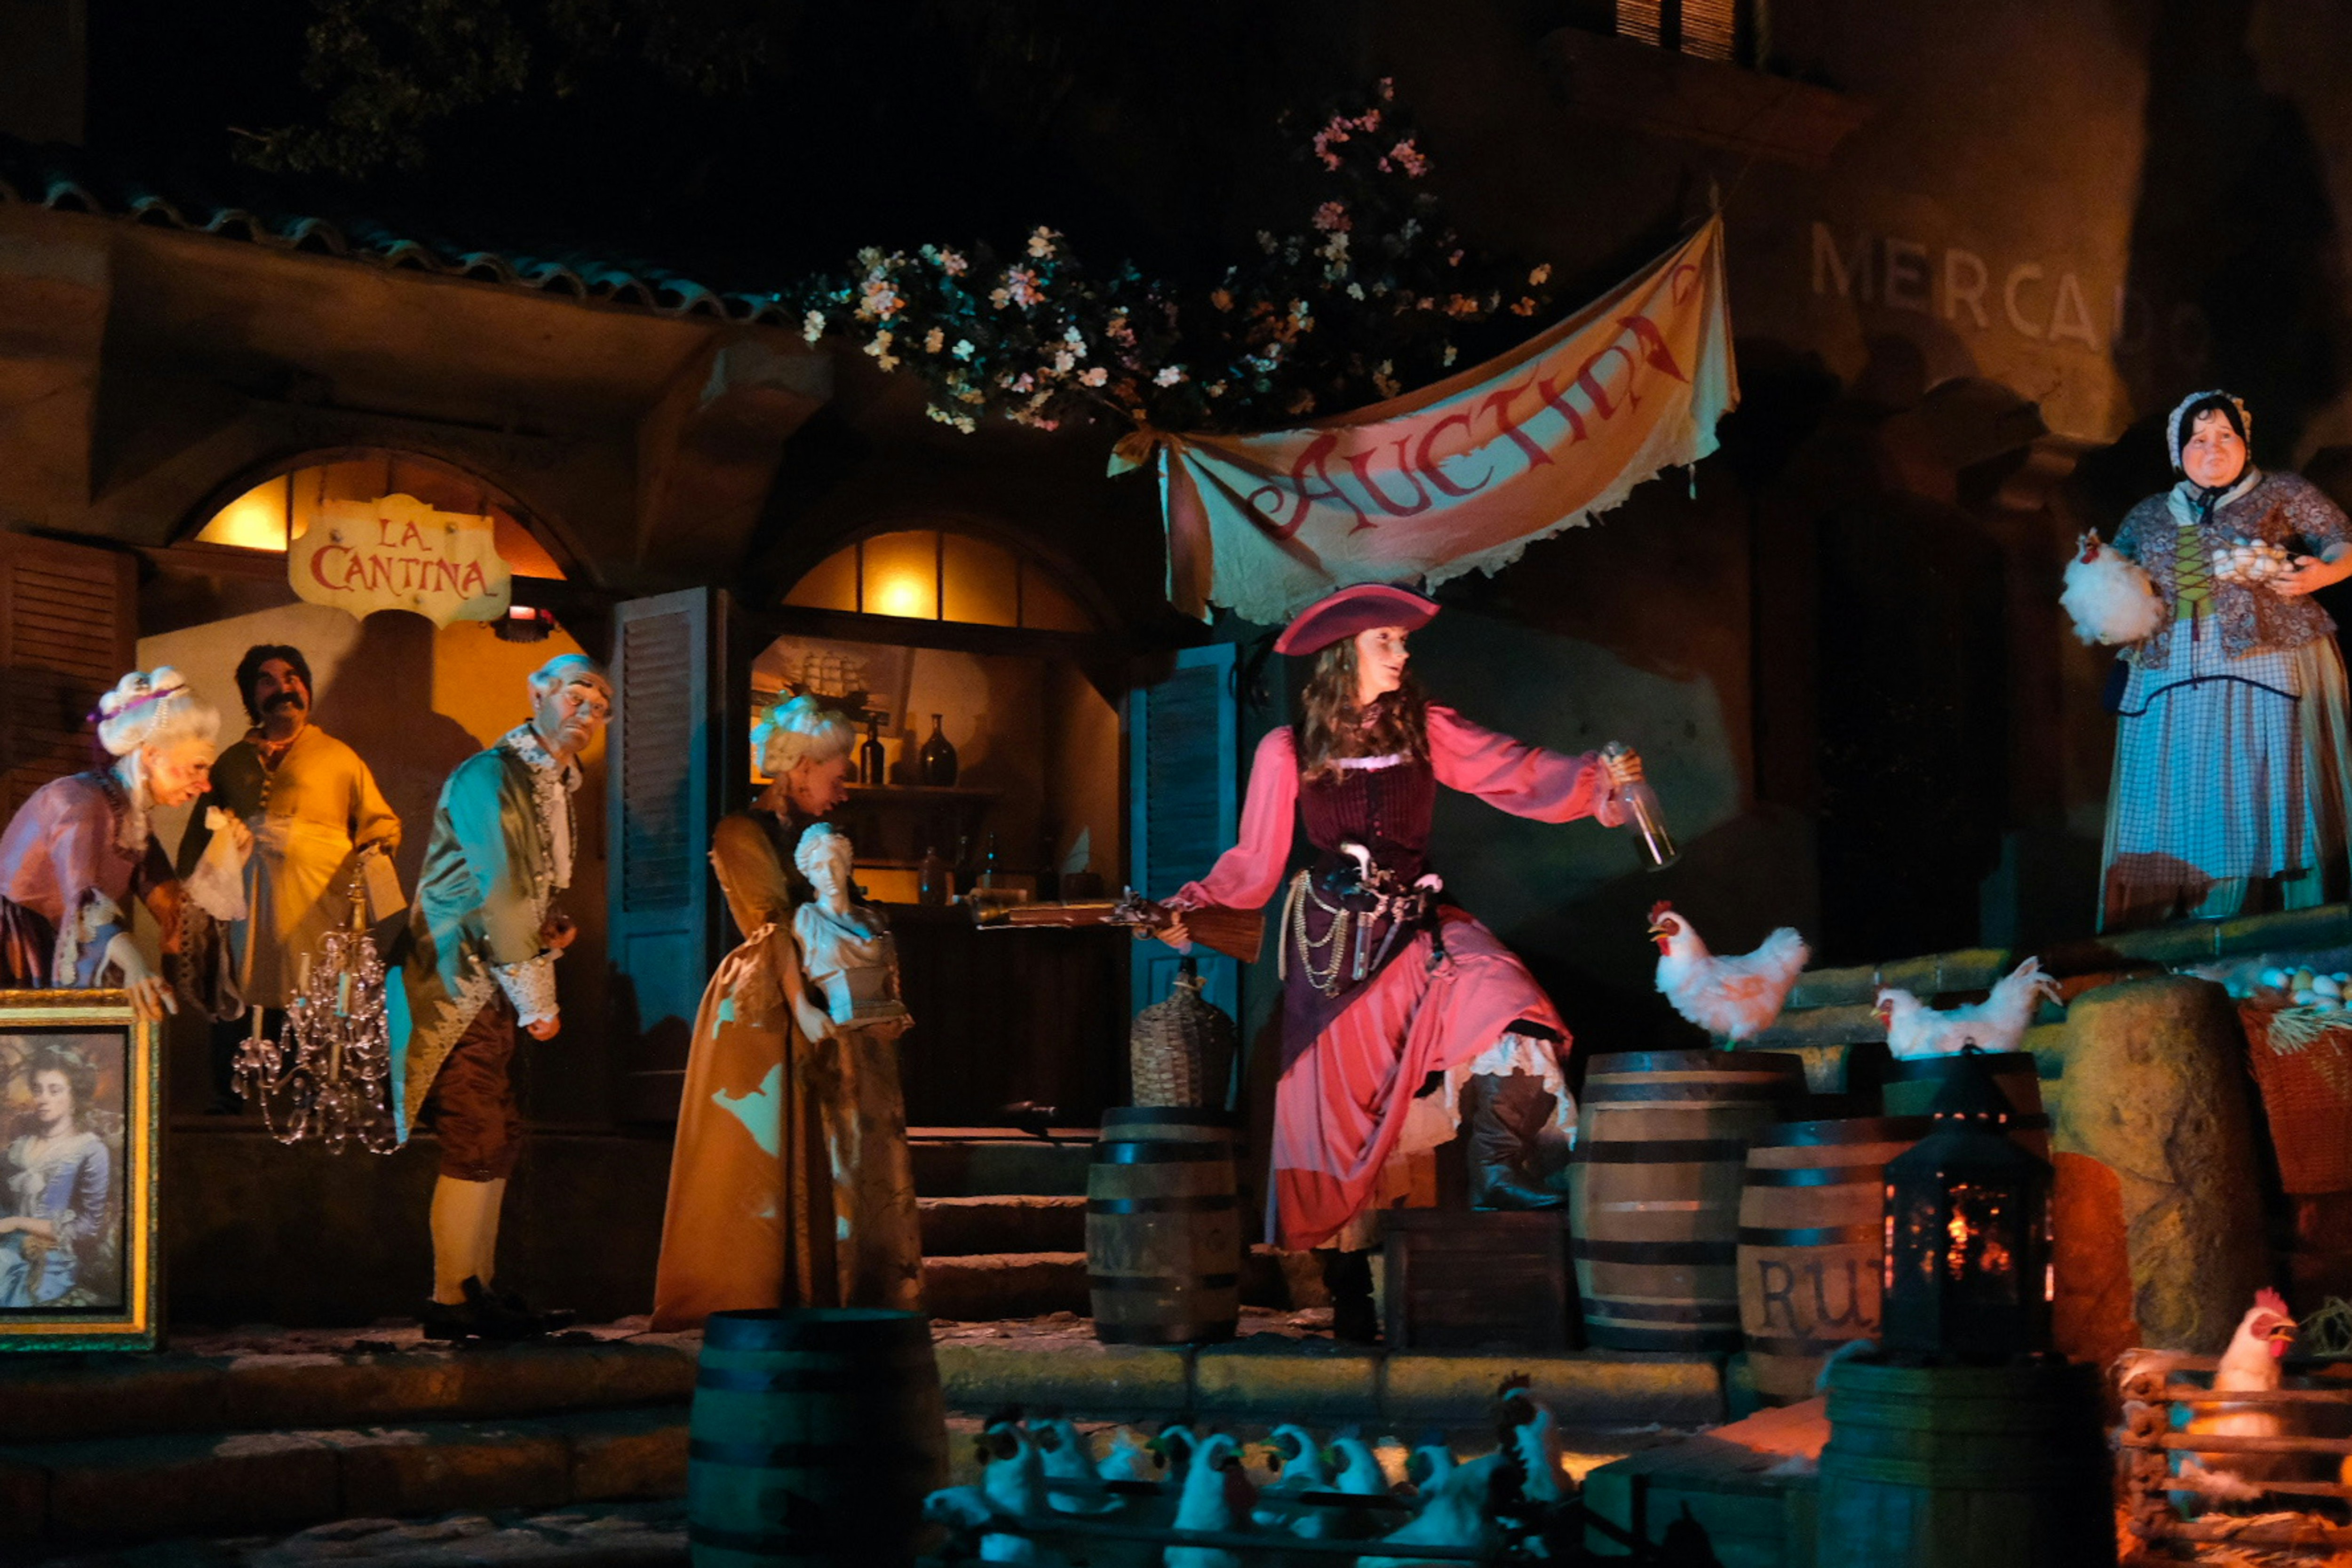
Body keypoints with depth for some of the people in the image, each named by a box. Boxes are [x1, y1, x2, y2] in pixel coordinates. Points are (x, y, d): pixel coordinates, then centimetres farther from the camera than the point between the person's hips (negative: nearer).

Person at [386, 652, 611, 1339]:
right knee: (478, 1142, -9)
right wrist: (537, 1000, -14)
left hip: (492, 986, 9)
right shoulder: (490, 775, -14)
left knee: (498, 1140, 11)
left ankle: (479, 1290, 18)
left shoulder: (557, 787, 15)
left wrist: (555, 922, 4)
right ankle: (450, 1301, -3)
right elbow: (499, 894, -18)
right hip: (458, 983, -9)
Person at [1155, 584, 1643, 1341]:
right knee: (1337, 1108, 0)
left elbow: (1521, 775, -5)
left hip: (1418, 929, 1)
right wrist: (1191, 905, -12)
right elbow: (1254, 865, 4)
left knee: (1498, 990, -30)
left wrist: (1598, 778, -21)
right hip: (1333, 939, -1)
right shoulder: (1288, 751, 2)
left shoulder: (1425, 730, 5)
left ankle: (1501, 1164, -15)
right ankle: (1350, 1292, 13)